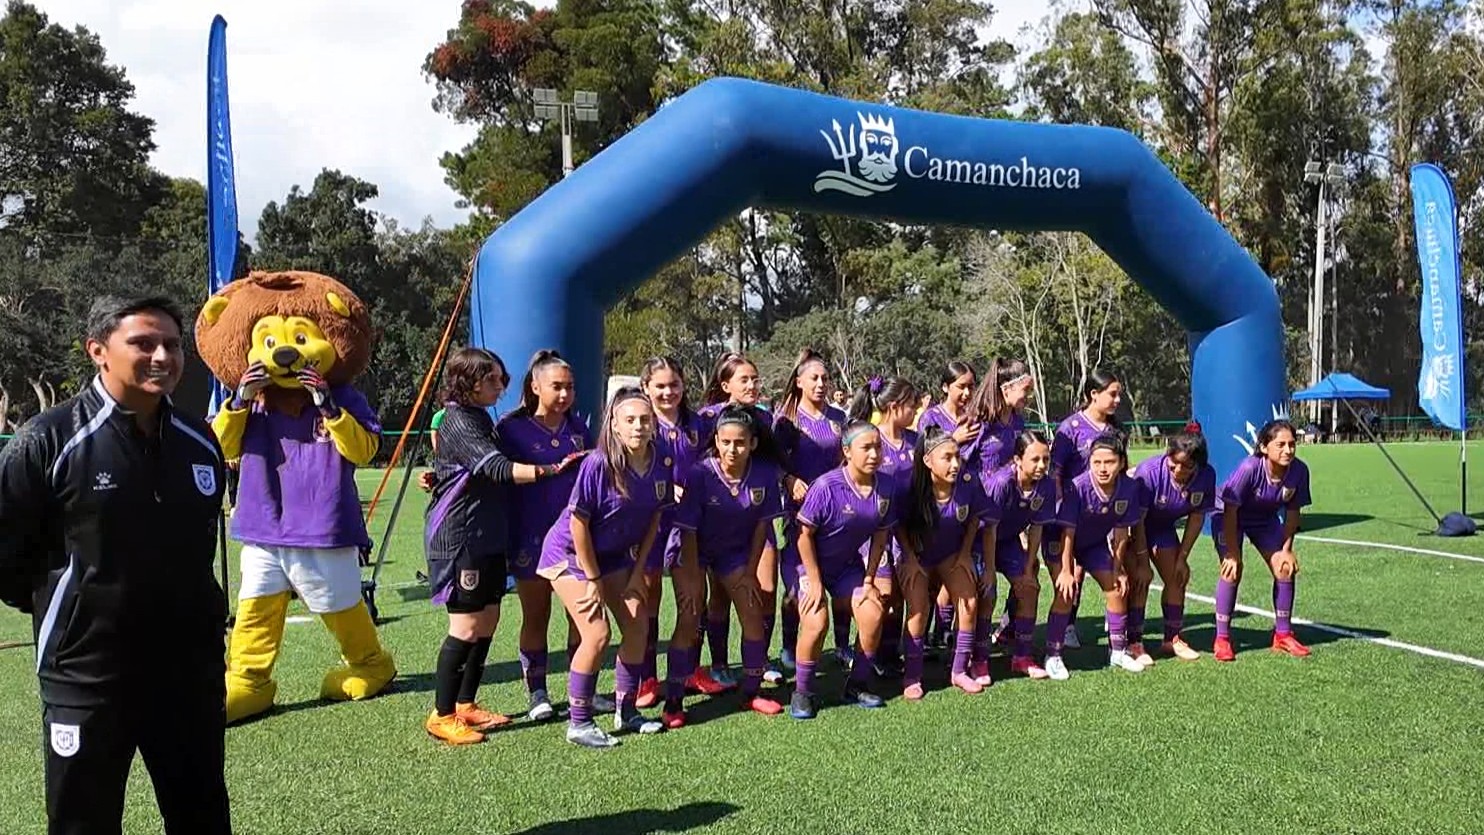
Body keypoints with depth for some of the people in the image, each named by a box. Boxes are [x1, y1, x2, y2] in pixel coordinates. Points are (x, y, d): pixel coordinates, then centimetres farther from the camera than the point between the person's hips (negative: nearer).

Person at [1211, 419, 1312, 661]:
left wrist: (1286, 549, -7)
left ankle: (1283, 635, 13)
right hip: (1228, 515, -5)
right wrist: (1233, 553, -26)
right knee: (1233, 570, -19)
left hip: (1265, 519, 5)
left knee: (1286, 568, -4)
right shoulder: (1249, 468, -36)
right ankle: (1222, 640, -9)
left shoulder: (1299, 471, -22)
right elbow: (1230, 512, -28)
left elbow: (1293, 512, -7)